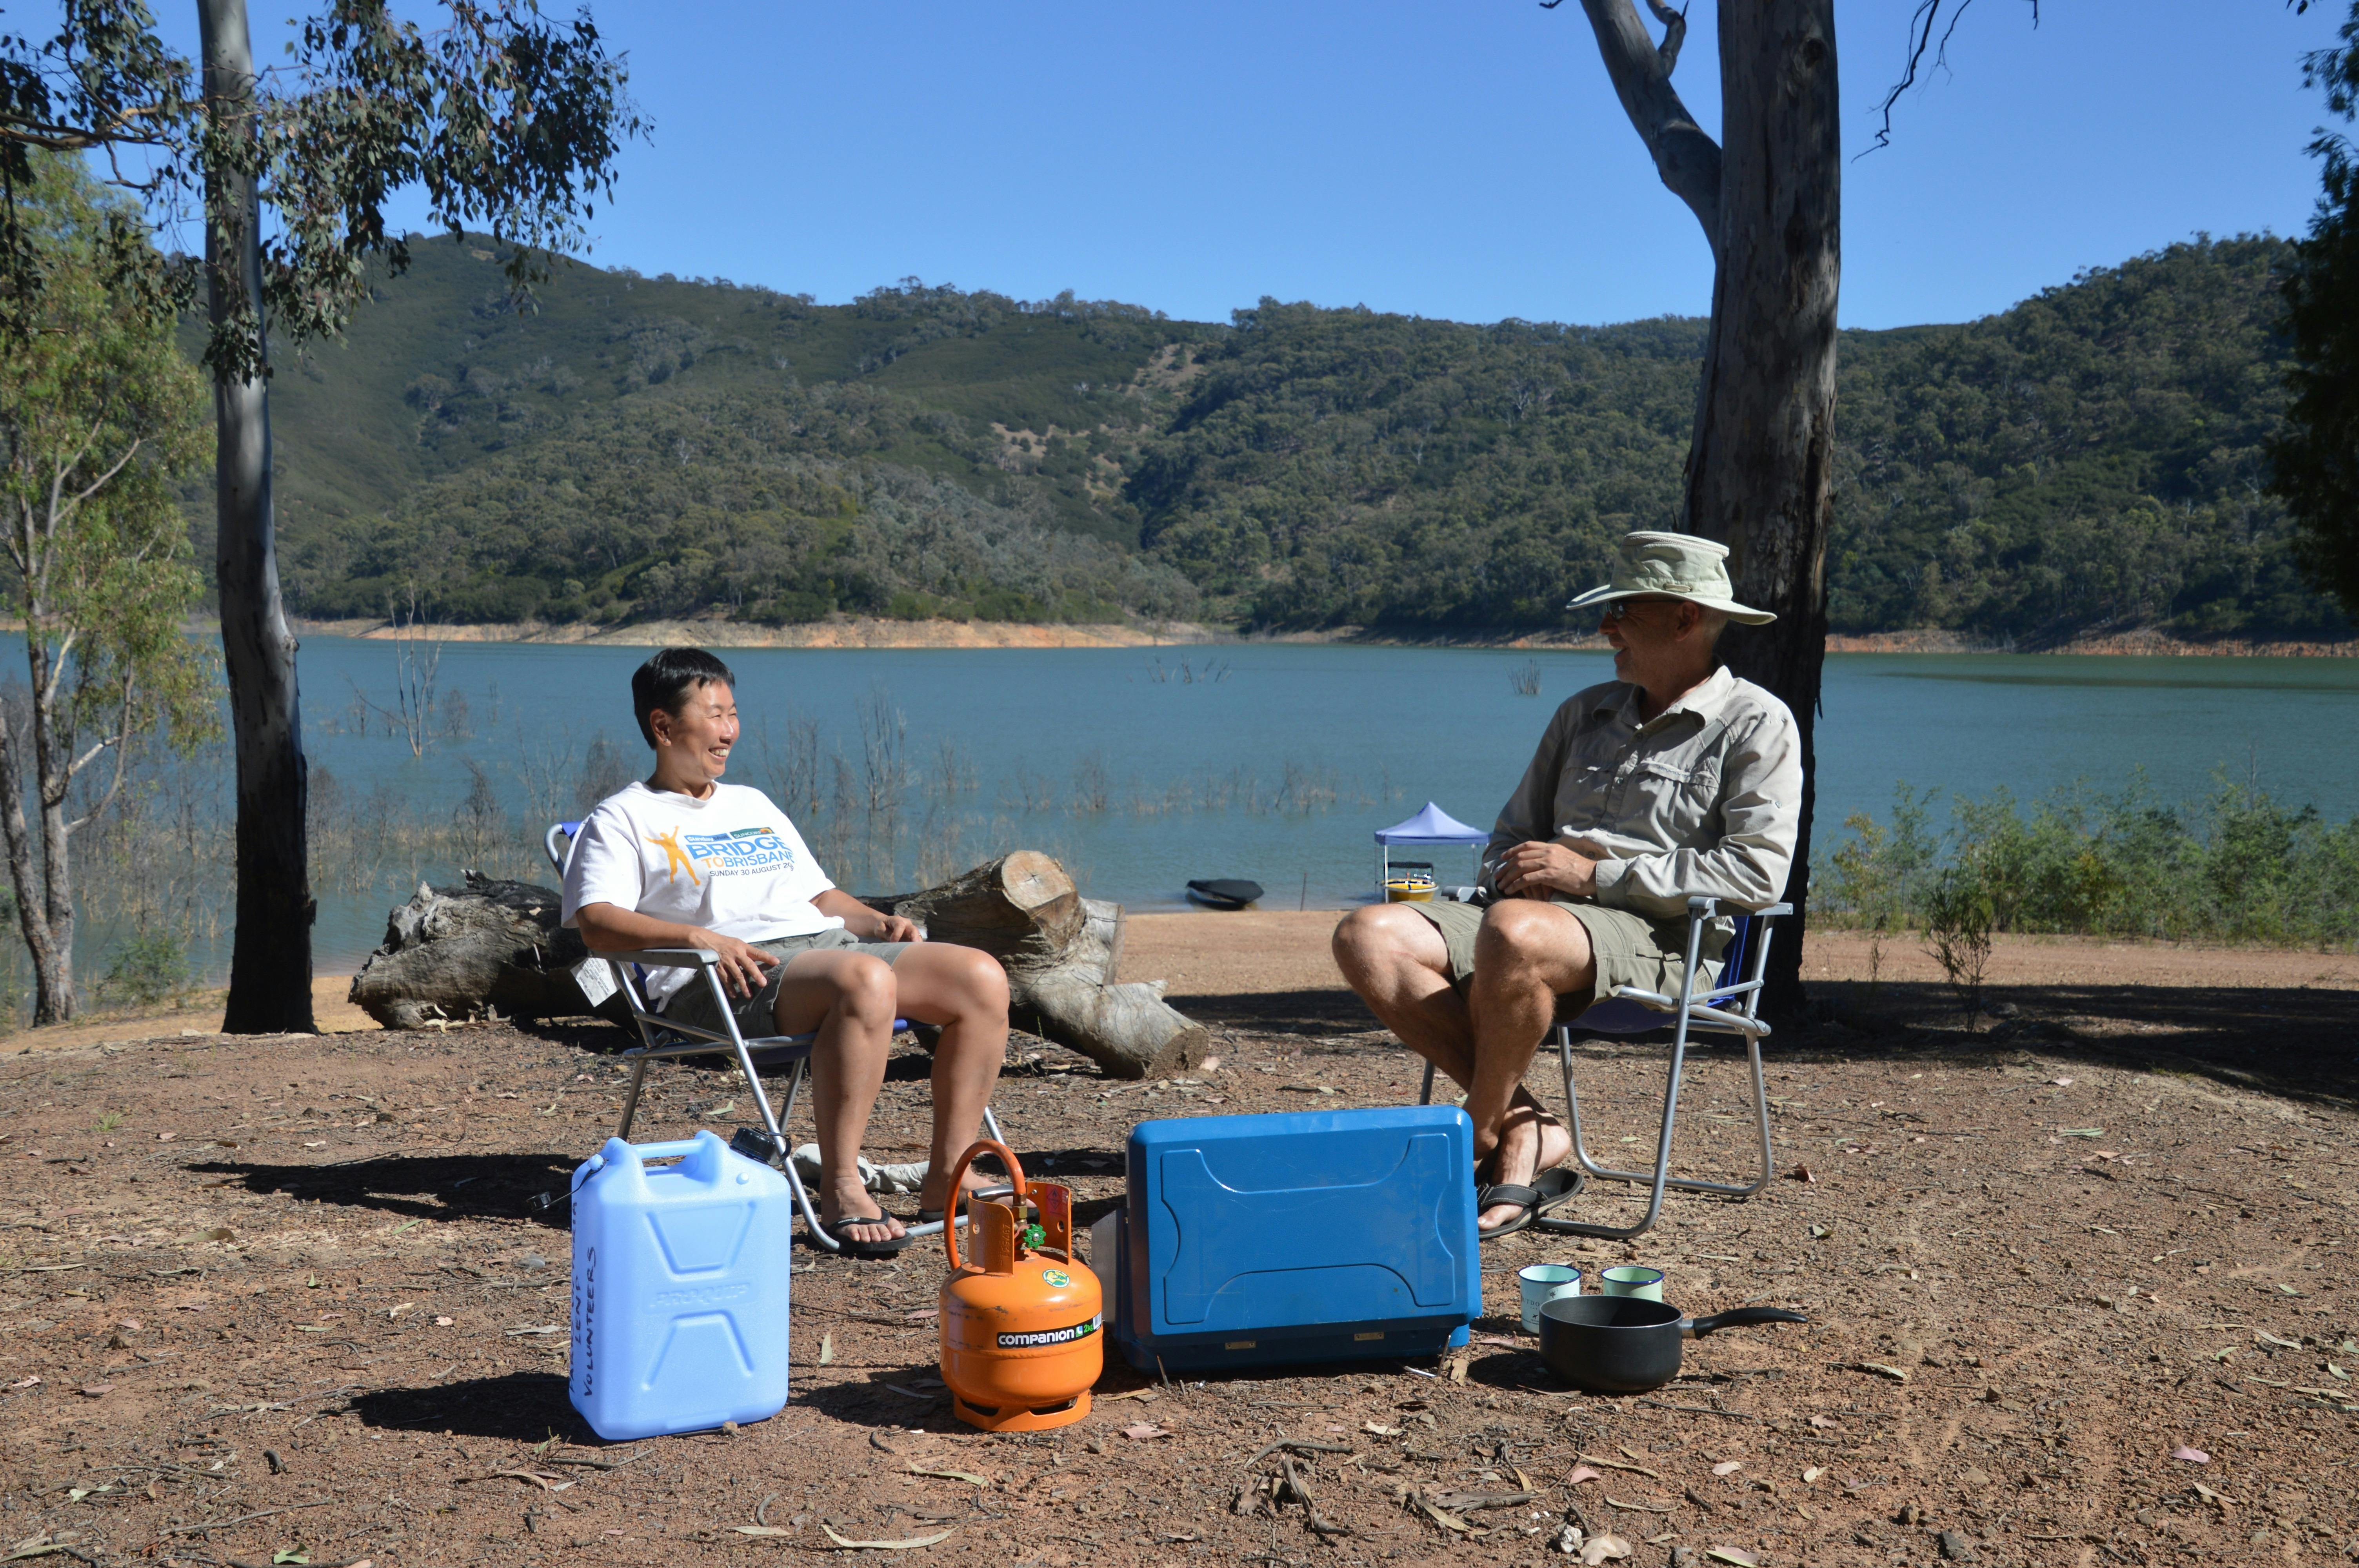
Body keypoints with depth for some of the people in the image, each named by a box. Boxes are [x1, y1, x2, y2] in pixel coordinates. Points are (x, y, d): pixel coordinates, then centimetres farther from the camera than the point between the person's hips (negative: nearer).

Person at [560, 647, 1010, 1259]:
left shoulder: (754, 805, 32)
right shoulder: (623, 819, 9)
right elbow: (597, 922, -7)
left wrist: (879, 922, 11)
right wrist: (697, 936, -22)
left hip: (827, 944, 7)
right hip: (725, 980, -7)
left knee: (983, 978, -13)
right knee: (866, 981, -38)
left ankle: (947, 1175, -8)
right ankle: (840, 1192, -33)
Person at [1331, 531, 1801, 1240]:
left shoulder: (1756, 723, 3)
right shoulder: (1586, 712, 24)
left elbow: (1756, 870, -10)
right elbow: (1515, 831, 29)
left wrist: (1594, 874, -13)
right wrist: (1514, 870, 1)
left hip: (1660, 939, -7)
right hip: (1539, 914, 7)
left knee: (1515, 933, -40)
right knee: (1368, 937, -18)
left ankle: (1476, 1141, -17)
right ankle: (1527, 1132, -20)